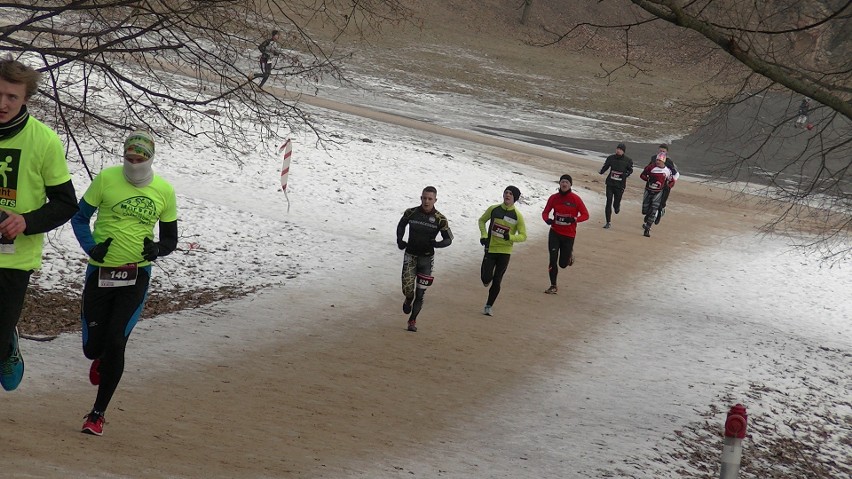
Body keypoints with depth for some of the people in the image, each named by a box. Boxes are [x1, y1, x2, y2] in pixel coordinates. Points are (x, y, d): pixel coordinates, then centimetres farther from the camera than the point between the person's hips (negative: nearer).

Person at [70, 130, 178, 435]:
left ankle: (98, 414, 6)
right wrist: (90, 246, -13)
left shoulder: (164, 191, 0)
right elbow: (80, 217, 4)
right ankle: (100, 360, 42)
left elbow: (170, 239, 9)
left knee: (115, 344, -10)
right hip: (100, 272, 0)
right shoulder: (107, 179, -5)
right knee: (93, 347, 1)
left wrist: (157, 249, -13)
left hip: (136, 277, 0)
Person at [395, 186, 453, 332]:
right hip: (410, 255, 0)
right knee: (407, 289, -9)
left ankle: (412, 320, 17)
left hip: (426, 258, 0)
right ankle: (408, 300, 28)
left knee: (420, 293, 1)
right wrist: (399, 240, 0)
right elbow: (401, 225, 16)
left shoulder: (440, 219, -9)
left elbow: (448, 239, -2)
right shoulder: (411, 213, -5)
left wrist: (436, 244, -22)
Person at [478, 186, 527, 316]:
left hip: (505, 252, -1)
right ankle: (487, 280, 28)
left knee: (497, 281, 2)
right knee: (486, 278, -9)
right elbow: (482, 220, 15)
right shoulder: (493, 209, -2)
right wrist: (483, 235, -1)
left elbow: (523, 236, -3)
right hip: (490, 249, 1)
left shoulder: (517, 216, -7)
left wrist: (510, 237, -22)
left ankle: (489, 306, 18)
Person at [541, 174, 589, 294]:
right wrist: (547, 219, -17)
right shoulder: (554, 198, -2)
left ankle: (569, 253, 42)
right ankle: (553, 286, 4)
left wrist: (574, 219, -25)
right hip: (555, 233, 1)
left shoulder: (575, 199, -9)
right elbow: (545, 212, 7)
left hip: (569, 235, -1)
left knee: (563, 264, 6)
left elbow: (585, 215, -6)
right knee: (553, 259, -10)